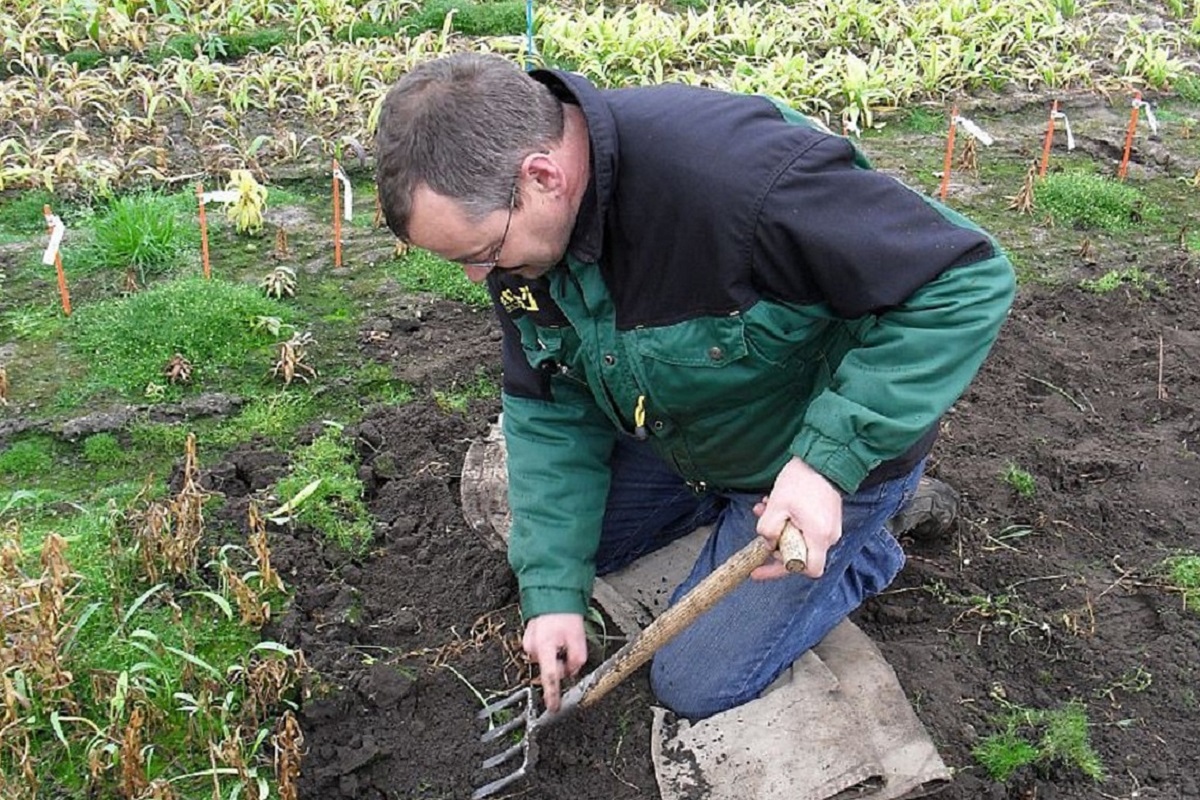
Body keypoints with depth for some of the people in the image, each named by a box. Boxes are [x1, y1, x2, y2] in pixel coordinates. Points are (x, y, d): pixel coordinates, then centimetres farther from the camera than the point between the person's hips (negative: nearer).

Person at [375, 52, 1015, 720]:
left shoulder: (743, 175, -41)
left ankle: (862, 556, 19)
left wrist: (826, 461, -39)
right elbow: (550, 410, -6)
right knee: (552, 534, 14)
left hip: (839, 444, -6)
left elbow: (966, 280, -34)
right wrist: (552, 589, -12)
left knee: (697, 685, -1)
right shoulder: (520, 225, -15)